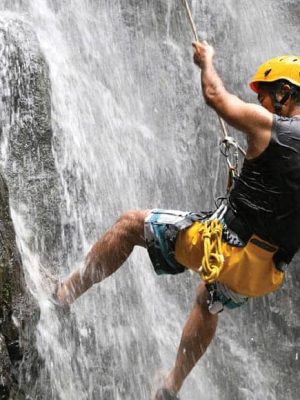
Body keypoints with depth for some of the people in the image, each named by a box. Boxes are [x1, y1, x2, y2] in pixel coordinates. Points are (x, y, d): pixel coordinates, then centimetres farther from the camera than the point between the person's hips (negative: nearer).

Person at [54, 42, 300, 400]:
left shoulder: (268, 125, -10)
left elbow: (215, 96, 5)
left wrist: (206, 60, 25)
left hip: (226, 246, -7)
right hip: (265, 273, 8)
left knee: (130, 223, 9)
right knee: (208, 302, 37)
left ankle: (64, 292, 17)